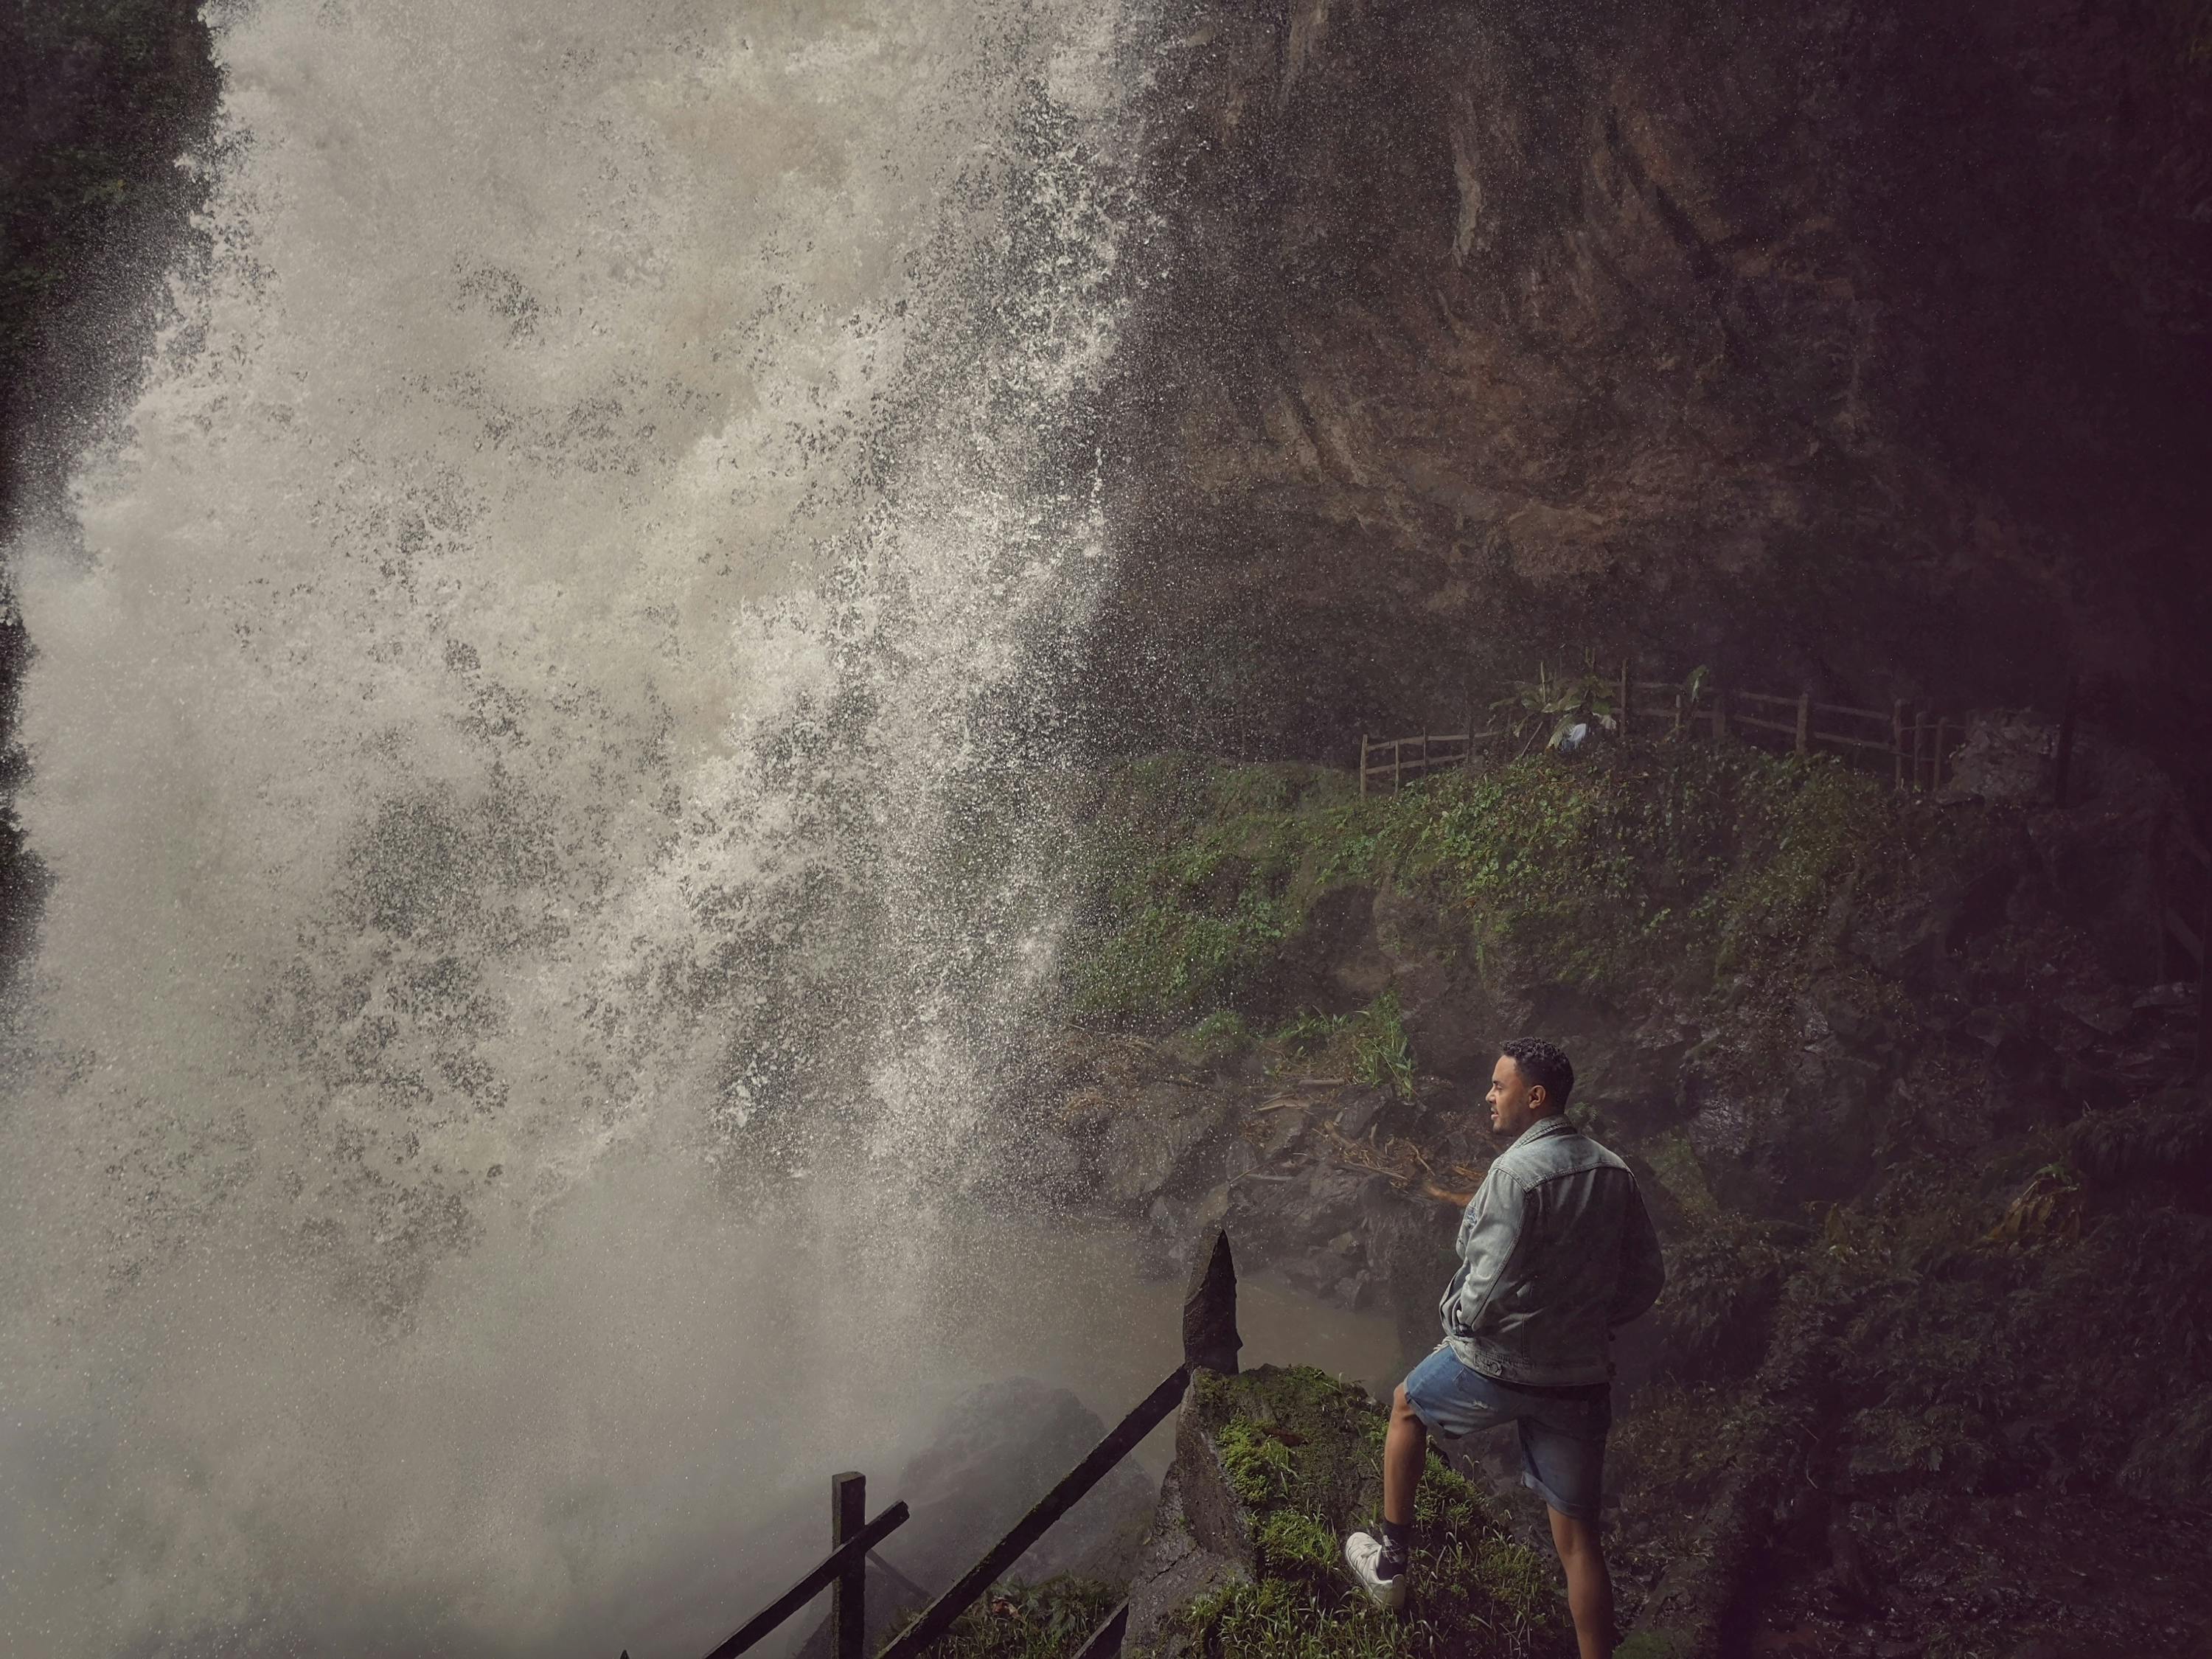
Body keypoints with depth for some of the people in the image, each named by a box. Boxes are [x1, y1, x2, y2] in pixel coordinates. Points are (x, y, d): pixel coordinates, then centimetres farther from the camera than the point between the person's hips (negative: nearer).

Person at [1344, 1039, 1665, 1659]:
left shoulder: (1517, 1173, -20)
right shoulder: (1614, 1173, 1)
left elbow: (1490, 1289, -24)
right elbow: (1646, 1280, 7)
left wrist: (1457, 1317, -3)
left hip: (1498, 1365, -5)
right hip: (1581, 1376, 5)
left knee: (1408, 1406, 25)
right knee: (1577, 1533, 10)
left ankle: (1391, 1563, 34)